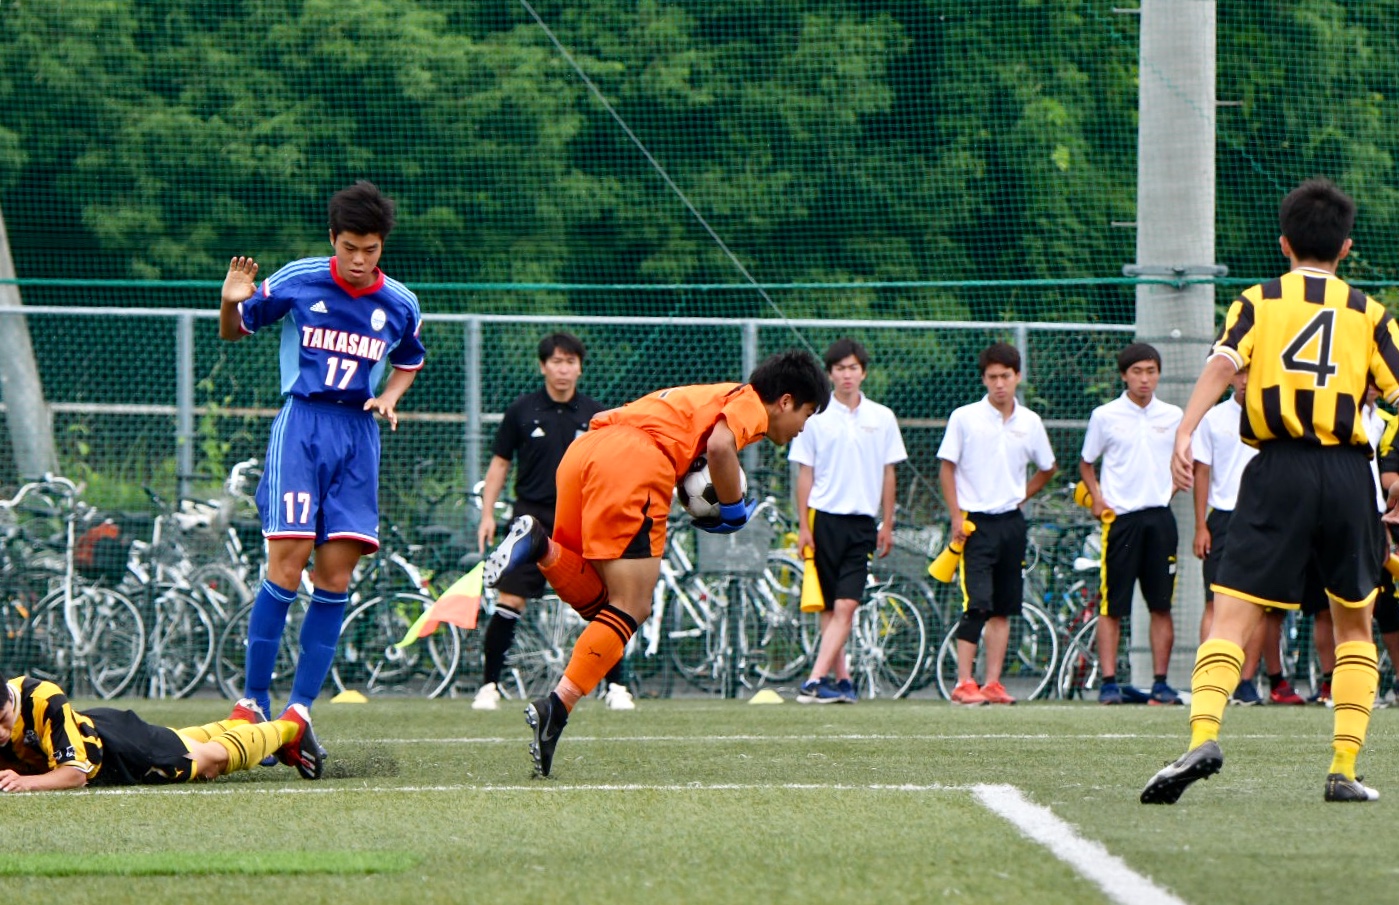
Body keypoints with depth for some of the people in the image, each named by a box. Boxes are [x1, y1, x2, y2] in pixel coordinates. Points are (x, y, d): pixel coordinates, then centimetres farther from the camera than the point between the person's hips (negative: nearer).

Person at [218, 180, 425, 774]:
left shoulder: (400, 306, 5)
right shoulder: (296, 282, -3)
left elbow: (407, 363, 24)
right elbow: (233, 332, 8)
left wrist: (389, 399, 4)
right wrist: (230, 303, -14)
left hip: (358, 433, 3)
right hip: (301, 423, -3)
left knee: (336, 577, -2)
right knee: (287, 568, -14)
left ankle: (299, 710, 5)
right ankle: (252, 703, -4)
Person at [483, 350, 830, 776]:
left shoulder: (717, 397, 35)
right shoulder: (752, 406, 9)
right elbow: (719, 445, -12)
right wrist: (734, 508, 3)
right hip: (635, 458, -8)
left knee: (594, 601, 16)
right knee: (630, 609, -6)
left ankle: (541, 545, -11)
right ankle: (555, 708, -19)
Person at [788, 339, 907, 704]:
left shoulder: (881, 418, 7)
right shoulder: (815, 419, 3)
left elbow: (888, 473, 12)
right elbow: (805, 473, 5)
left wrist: (887, 525, 9)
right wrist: (803, 526, -1)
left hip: (862, 523, 0)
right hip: (823, 519, 0)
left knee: (846, 606, -13)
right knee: (830, 607, 3)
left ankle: (815, 681, -20)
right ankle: (841, 678, 13)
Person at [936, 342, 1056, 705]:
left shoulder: (1029, 422, 6)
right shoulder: (964, 418, -3)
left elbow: (1046, 469, 21)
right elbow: (946, 468, 0)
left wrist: (1019, 497, 9)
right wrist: (957, 517, -8)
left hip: (1012, 522, 4)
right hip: (975, 523, -4)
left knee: (1003, 609, 6)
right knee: (977, 605, -14)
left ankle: (993, 684, 9)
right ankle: (964, 684, -12)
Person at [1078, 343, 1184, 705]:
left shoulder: (1173, 416, 8)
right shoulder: (1105, 416, 2)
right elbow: (1086, 464, 12)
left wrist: (1169, 491, 7)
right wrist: (1097, 498, -3)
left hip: (1160, 517, 2)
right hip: (1120, 517, -2)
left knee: (1161, 606, 1)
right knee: (1112, 605, -3)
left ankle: (1160, 682, 6)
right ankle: (1109, 682, 0)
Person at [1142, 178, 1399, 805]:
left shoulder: (1259, 302, 8)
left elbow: (1221, 365, -9)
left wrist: (1185, 431, -20)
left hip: (1278, 470, -1)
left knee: (1232, 617, -7)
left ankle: (1203, 736, -31)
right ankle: (1345, 769, 8)